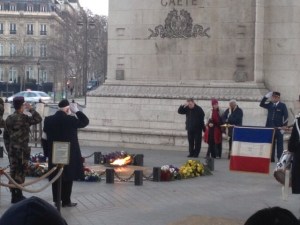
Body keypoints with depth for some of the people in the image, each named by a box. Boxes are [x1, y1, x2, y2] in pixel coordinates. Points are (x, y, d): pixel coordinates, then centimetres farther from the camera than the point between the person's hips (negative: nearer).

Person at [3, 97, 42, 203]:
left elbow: (5, 136, 13)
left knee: (13, 172, 11)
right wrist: (31, 109, -2)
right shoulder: (23, 118, -15)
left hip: (12, 150, 7)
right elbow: (38, 119, -10)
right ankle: (17, 196, -1)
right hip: (21, 150, -7)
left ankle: (15, 195, 18)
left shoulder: (9, 118, 9)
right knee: (19, 173, -3)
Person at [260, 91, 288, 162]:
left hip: (279, 128, -4)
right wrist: (266, 97, -9)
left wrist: (284, 127, -11)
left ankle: (280, 159, 2)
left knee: (279, 144, 0)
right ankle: (271, 158, 13)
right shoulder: (269, 105, 10)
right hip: (270, 127, 4)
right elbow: (261, 104, 2)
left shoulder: (282, 105, -2)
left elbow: (286, 117, -5)